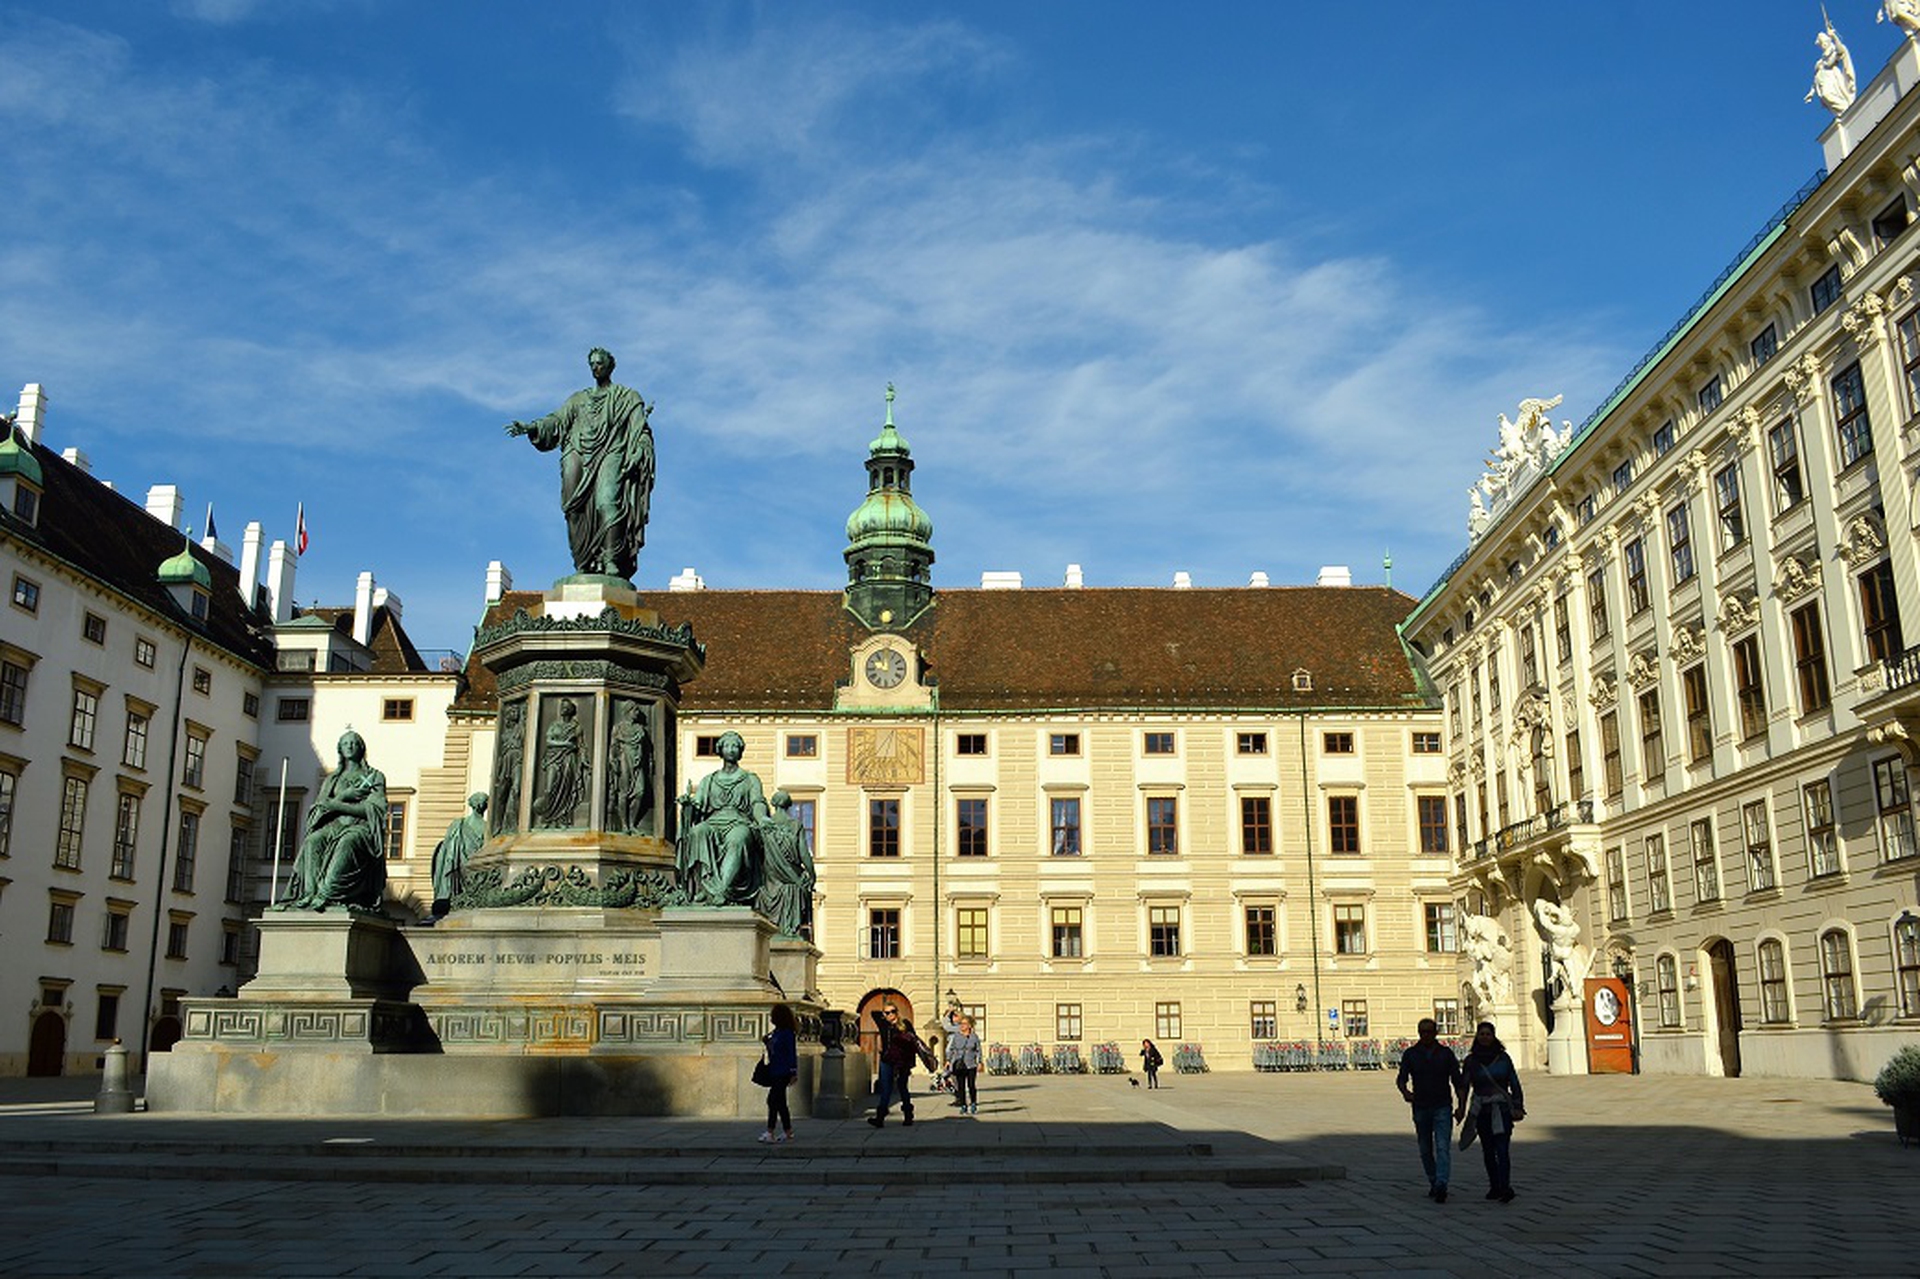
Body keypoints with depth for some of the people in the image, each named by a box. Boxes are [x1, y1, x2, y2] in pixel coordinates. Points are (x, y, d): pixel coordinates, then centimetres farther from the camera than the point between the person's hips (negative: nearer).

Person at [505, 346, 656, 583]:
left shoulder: (627, 397, 19)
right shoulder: (579, 399, 29)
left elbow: (639, 430, 6)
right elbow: (556, 421, 16)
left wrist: (644, 419, -17)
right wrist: (530, 428, 0)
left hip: (610, 453, -4)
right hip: (579, 454, 4)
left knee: (607, 502, -26)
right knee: (576, 509, -14)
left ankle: (612, 562, -33)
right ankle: (583, 565, -17)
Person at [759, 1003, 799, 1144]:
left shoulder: (787, 1033, -12)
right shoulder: (775, 1032, 13)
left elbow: (792, 1053, -14)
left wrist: (794, 1073, -16)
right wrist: (766, 1041, 2)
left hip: (783, 1073, -9)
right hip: (775, 1072, 9)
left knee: (773, 1100, -12)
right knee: (780, 1102, 11)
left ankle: (770, 1133, -12)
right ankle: (788, 1132, 18)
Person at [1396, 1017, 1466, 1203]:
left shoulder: (1446, 1053, 4)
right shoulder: (1410, 1054, 4)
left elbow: (1458, 1081, 5)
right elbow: (1401, 1079, -3)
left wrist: (1461, 1106, -5)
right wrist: (1405, 1091, -25)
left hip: (1442, 1108, -2)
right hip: (1420, 1108, 2)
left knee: (1443, 1148, -14)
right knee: (1425, 1150, 10)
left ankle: (1441, 1186, -22)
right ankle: (1433, 1183, 25)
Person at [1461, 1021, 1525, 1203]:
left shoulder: (1503, 1057, 3)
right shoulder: (1471, 1060, 4)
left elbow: (1514, 1083, 6)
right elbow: (1464, 1085, 3)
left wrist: (1518, 1107, -1)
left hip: (1502, 1109, -2)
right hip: (1482, 1111, 2)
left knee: (1502, 1150, -13)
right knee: (1488, 1151, 8)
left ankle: (1505, 1187, -19)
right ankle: (1494, 1186, 21)